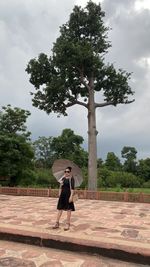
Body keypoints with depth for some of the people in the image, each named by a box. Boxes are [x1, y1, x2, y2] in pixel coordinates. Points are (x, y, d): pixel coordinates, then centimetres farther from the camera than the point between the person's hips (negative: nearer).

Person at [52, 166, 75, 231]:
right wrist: (59, 194, 11)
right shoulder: (63, 178, 9)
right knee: (60, 208, 9)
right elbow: (61, 187, 14)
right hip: (62, 194, 6)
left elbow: (72, 188, -14)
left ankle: (67, 224, 16)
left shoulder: (71, 179, -9)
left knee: (68, 209, 4)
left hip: (68, 195, -6)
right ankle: (57, 223, 19)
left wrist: (71, 196, -20)